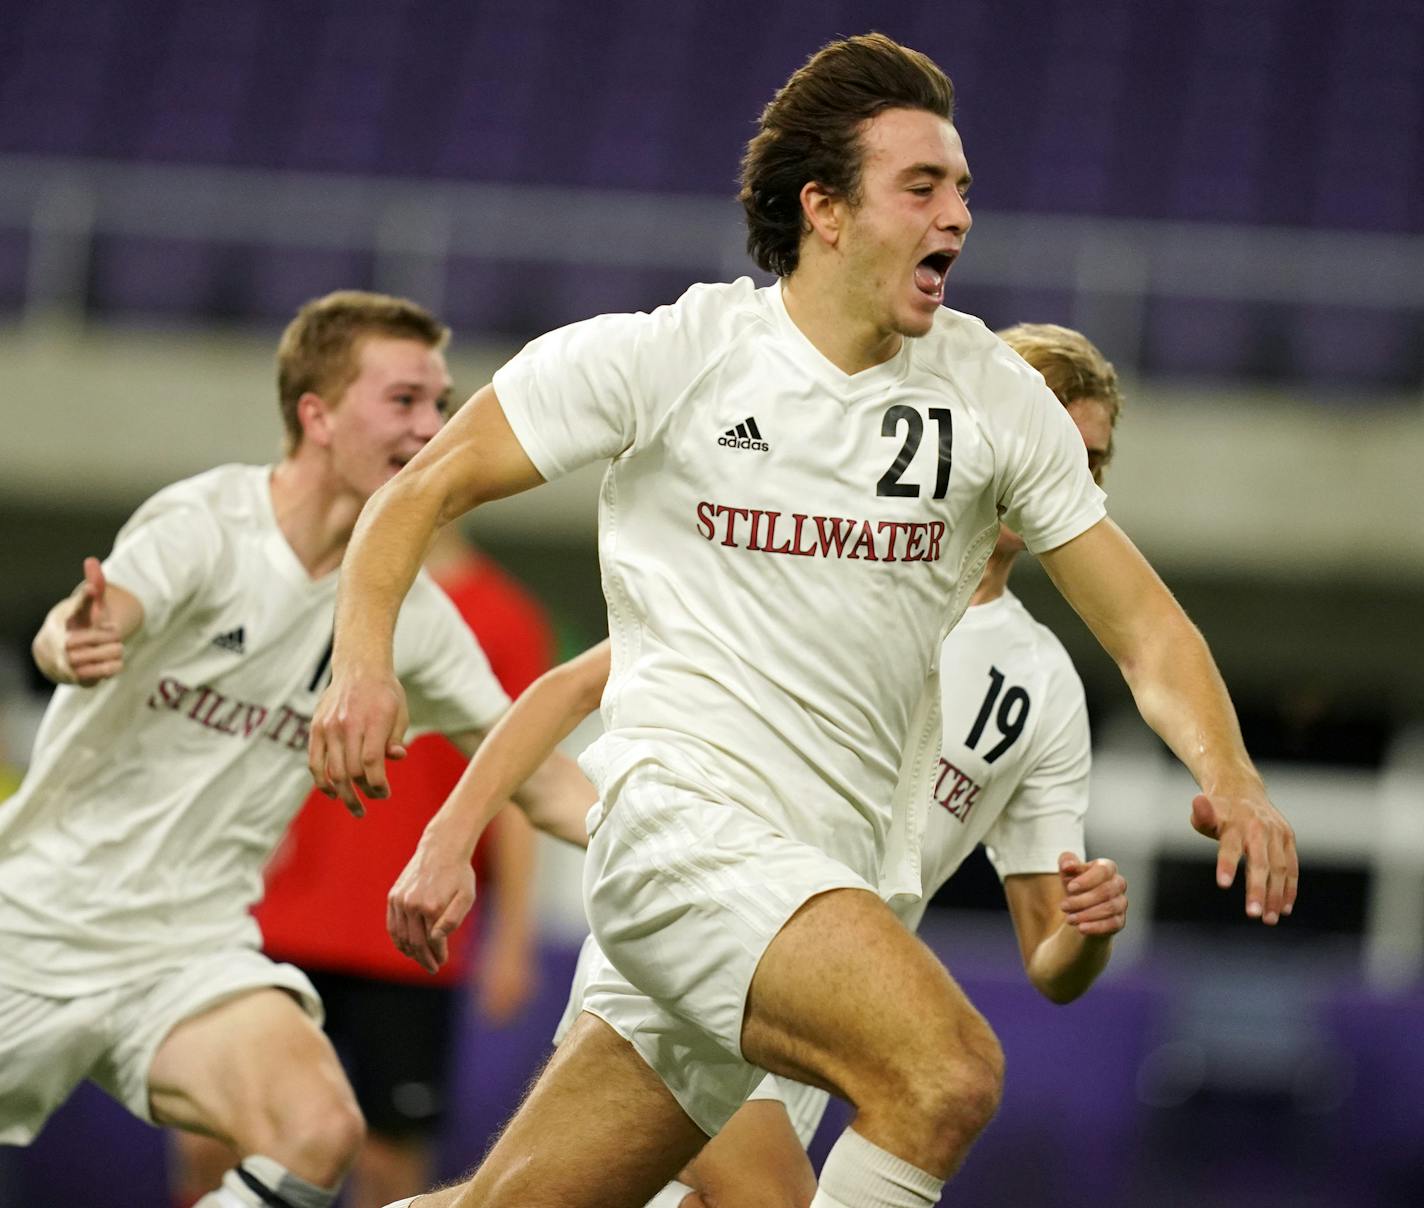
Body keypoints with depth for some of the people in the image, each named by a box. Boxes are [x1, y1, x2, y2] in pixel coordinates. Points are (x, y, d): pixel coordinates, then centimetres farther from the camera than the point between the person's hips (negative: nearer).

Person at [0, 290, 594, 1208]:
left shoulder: (410, 609, 2)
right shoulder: (207, 523, -13)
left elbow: (531, 772, 11)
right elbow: (79, 629, -31)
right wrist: (76, 641, -55)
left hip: (192, 951, 3)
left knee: (318, 1131, -24)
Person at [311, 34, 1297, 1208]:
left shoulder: (991, 395, 7)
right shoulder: (667, 355, -3)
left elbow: (1143, 624, 8)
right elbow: (423, 490, 5)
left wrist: (1226, 771, -11)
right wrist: (364, 659, -13)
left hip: (836, 874, 5)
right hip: (679, 814, -5)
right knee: (948, 1072, -27)